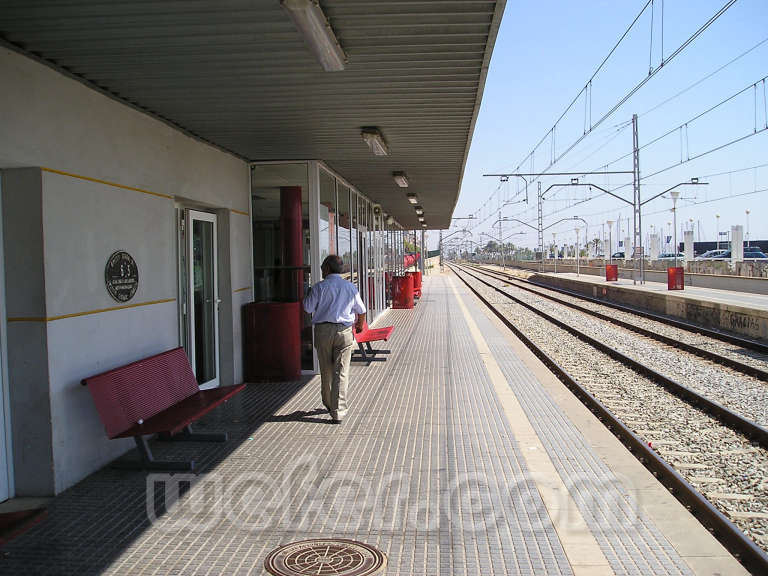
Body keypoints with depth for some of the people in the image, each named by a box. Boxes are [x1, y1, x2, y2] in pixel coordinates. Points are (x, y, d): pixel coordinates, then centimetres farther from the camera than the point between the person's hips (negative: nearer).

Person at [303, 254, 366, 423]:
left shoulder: (319, 287, -5)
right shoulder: (350, 287, 5)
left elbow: (308, 308, -1)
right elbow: (361, 311, 13)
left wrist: (308, 295, 20)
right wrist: (360, 326, 32)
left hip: (323, 330, -1)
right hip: (344, 331, 1)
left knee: (326, 370, 15)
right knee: (341, 373, 1)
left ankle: (328, 404, 32)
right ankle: (338, 412, -3)